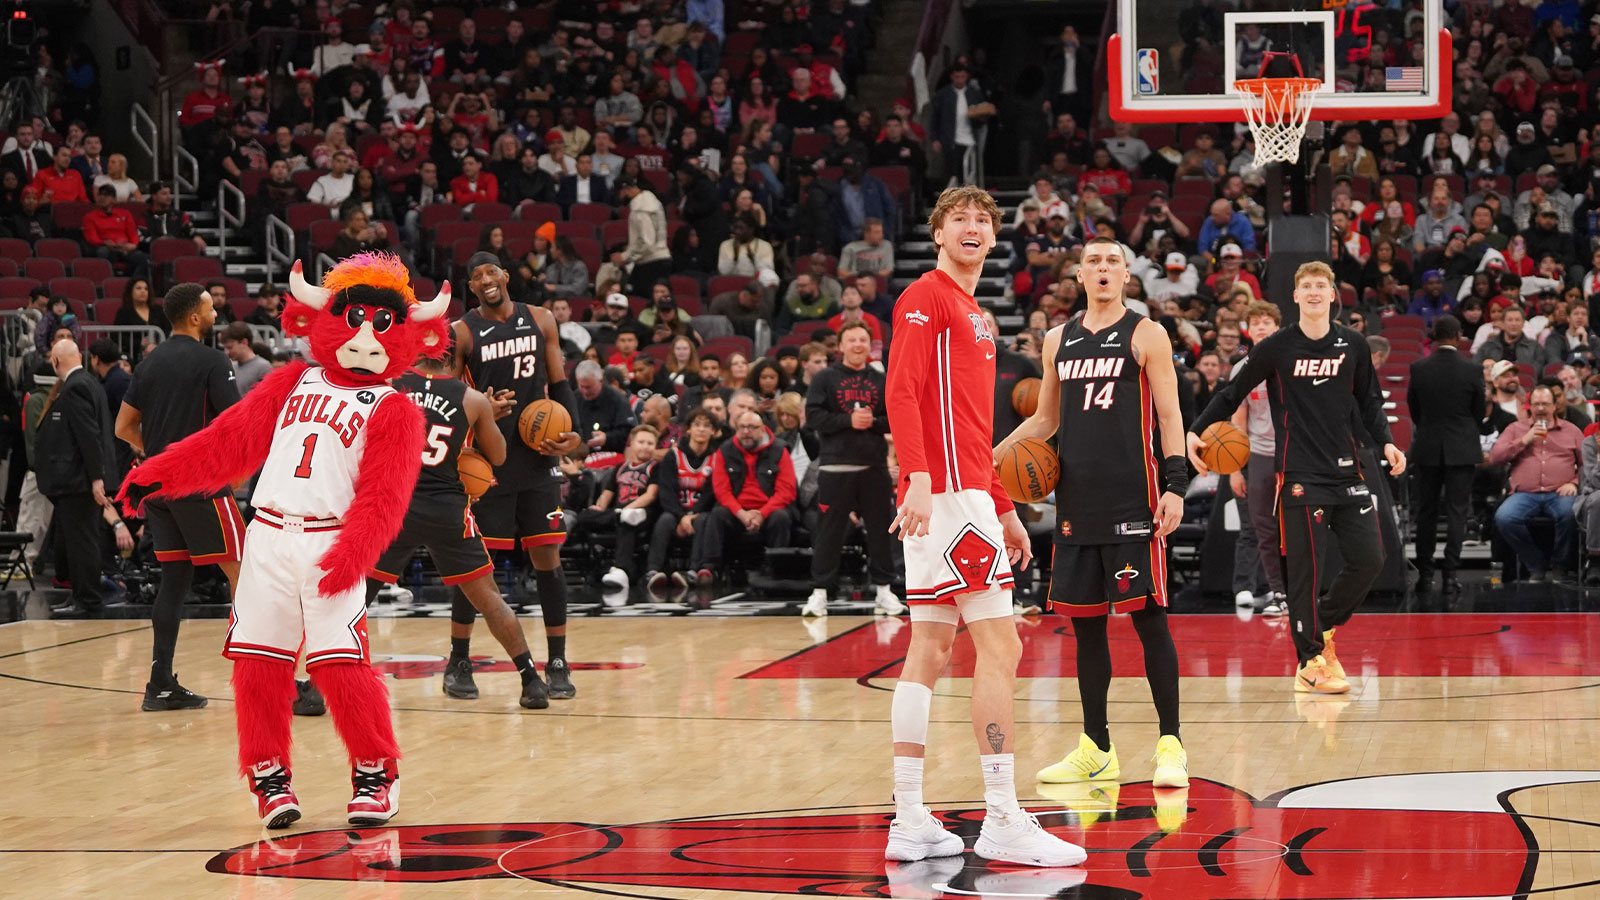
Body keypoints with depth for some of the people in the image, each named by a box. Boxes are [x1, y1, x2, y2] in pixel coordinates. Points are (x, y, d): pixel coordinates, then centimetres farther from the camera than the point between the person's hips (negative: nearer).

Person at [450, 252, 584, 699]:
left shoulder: (540, 320, 7)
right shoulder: (462, 332, -2)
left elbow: (559, 384, 13)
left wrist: (572, 432, -4)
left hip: (537, 457, 3)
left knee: (547, 557, 1)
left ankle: (557, 664, 7)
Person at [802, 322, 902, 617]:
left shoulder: (882, 381, 11)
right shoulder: (825, 379, 3)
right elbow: (813, 415, -6)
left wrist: (873, 422, -11)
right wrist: (848, 420, -15)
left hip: (874, 467, 3)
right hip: (836, 467, -3)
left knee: (880, 529, 6)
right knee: (830, 532, -1)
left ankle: (884, 590, 14)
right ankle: (820, 591, 3)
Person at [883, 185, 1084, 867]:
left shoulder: (973, 315, 23)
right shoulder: (925, 298, -6)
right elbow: (900, 390, -18)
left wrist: (1004, 511, 27)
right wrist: (918, 476, -30)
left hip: (966, 491, 10)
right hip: (948, 491, -10)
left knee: (930, 651, 7)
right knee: (999, 646, -11)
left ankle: (910, 822, 7)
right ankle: (1002, 821, -12)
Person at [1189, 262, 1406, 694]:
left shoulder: (1353, 346, 7)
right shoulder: (1276, 349, -2)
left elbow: (1369, 402, 17)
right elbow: (1231, 394, 3)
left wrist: (1386, 442, 2)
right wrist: (1195, 431, -8)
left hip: (1345, 471, 4)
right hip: (1300, 475, -4)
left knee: (1369, 559, 0)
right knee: (1304, 568, -5)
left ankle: (1324, 627, 24)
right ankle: (1310, 663, 4)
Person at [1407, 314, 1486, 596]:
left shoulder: (1419, 369, -6)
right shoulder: (1472, 370, -9)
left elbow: (1412, 407, 5)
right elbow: (1479, 411, 2)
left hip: (1427, 447, 1)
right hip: (1461, 450, -1)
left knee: (1426, 512, 10)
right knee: (1457, 511, 2)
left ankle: (1424, 574, 11)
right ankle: (1450, 574, -3)